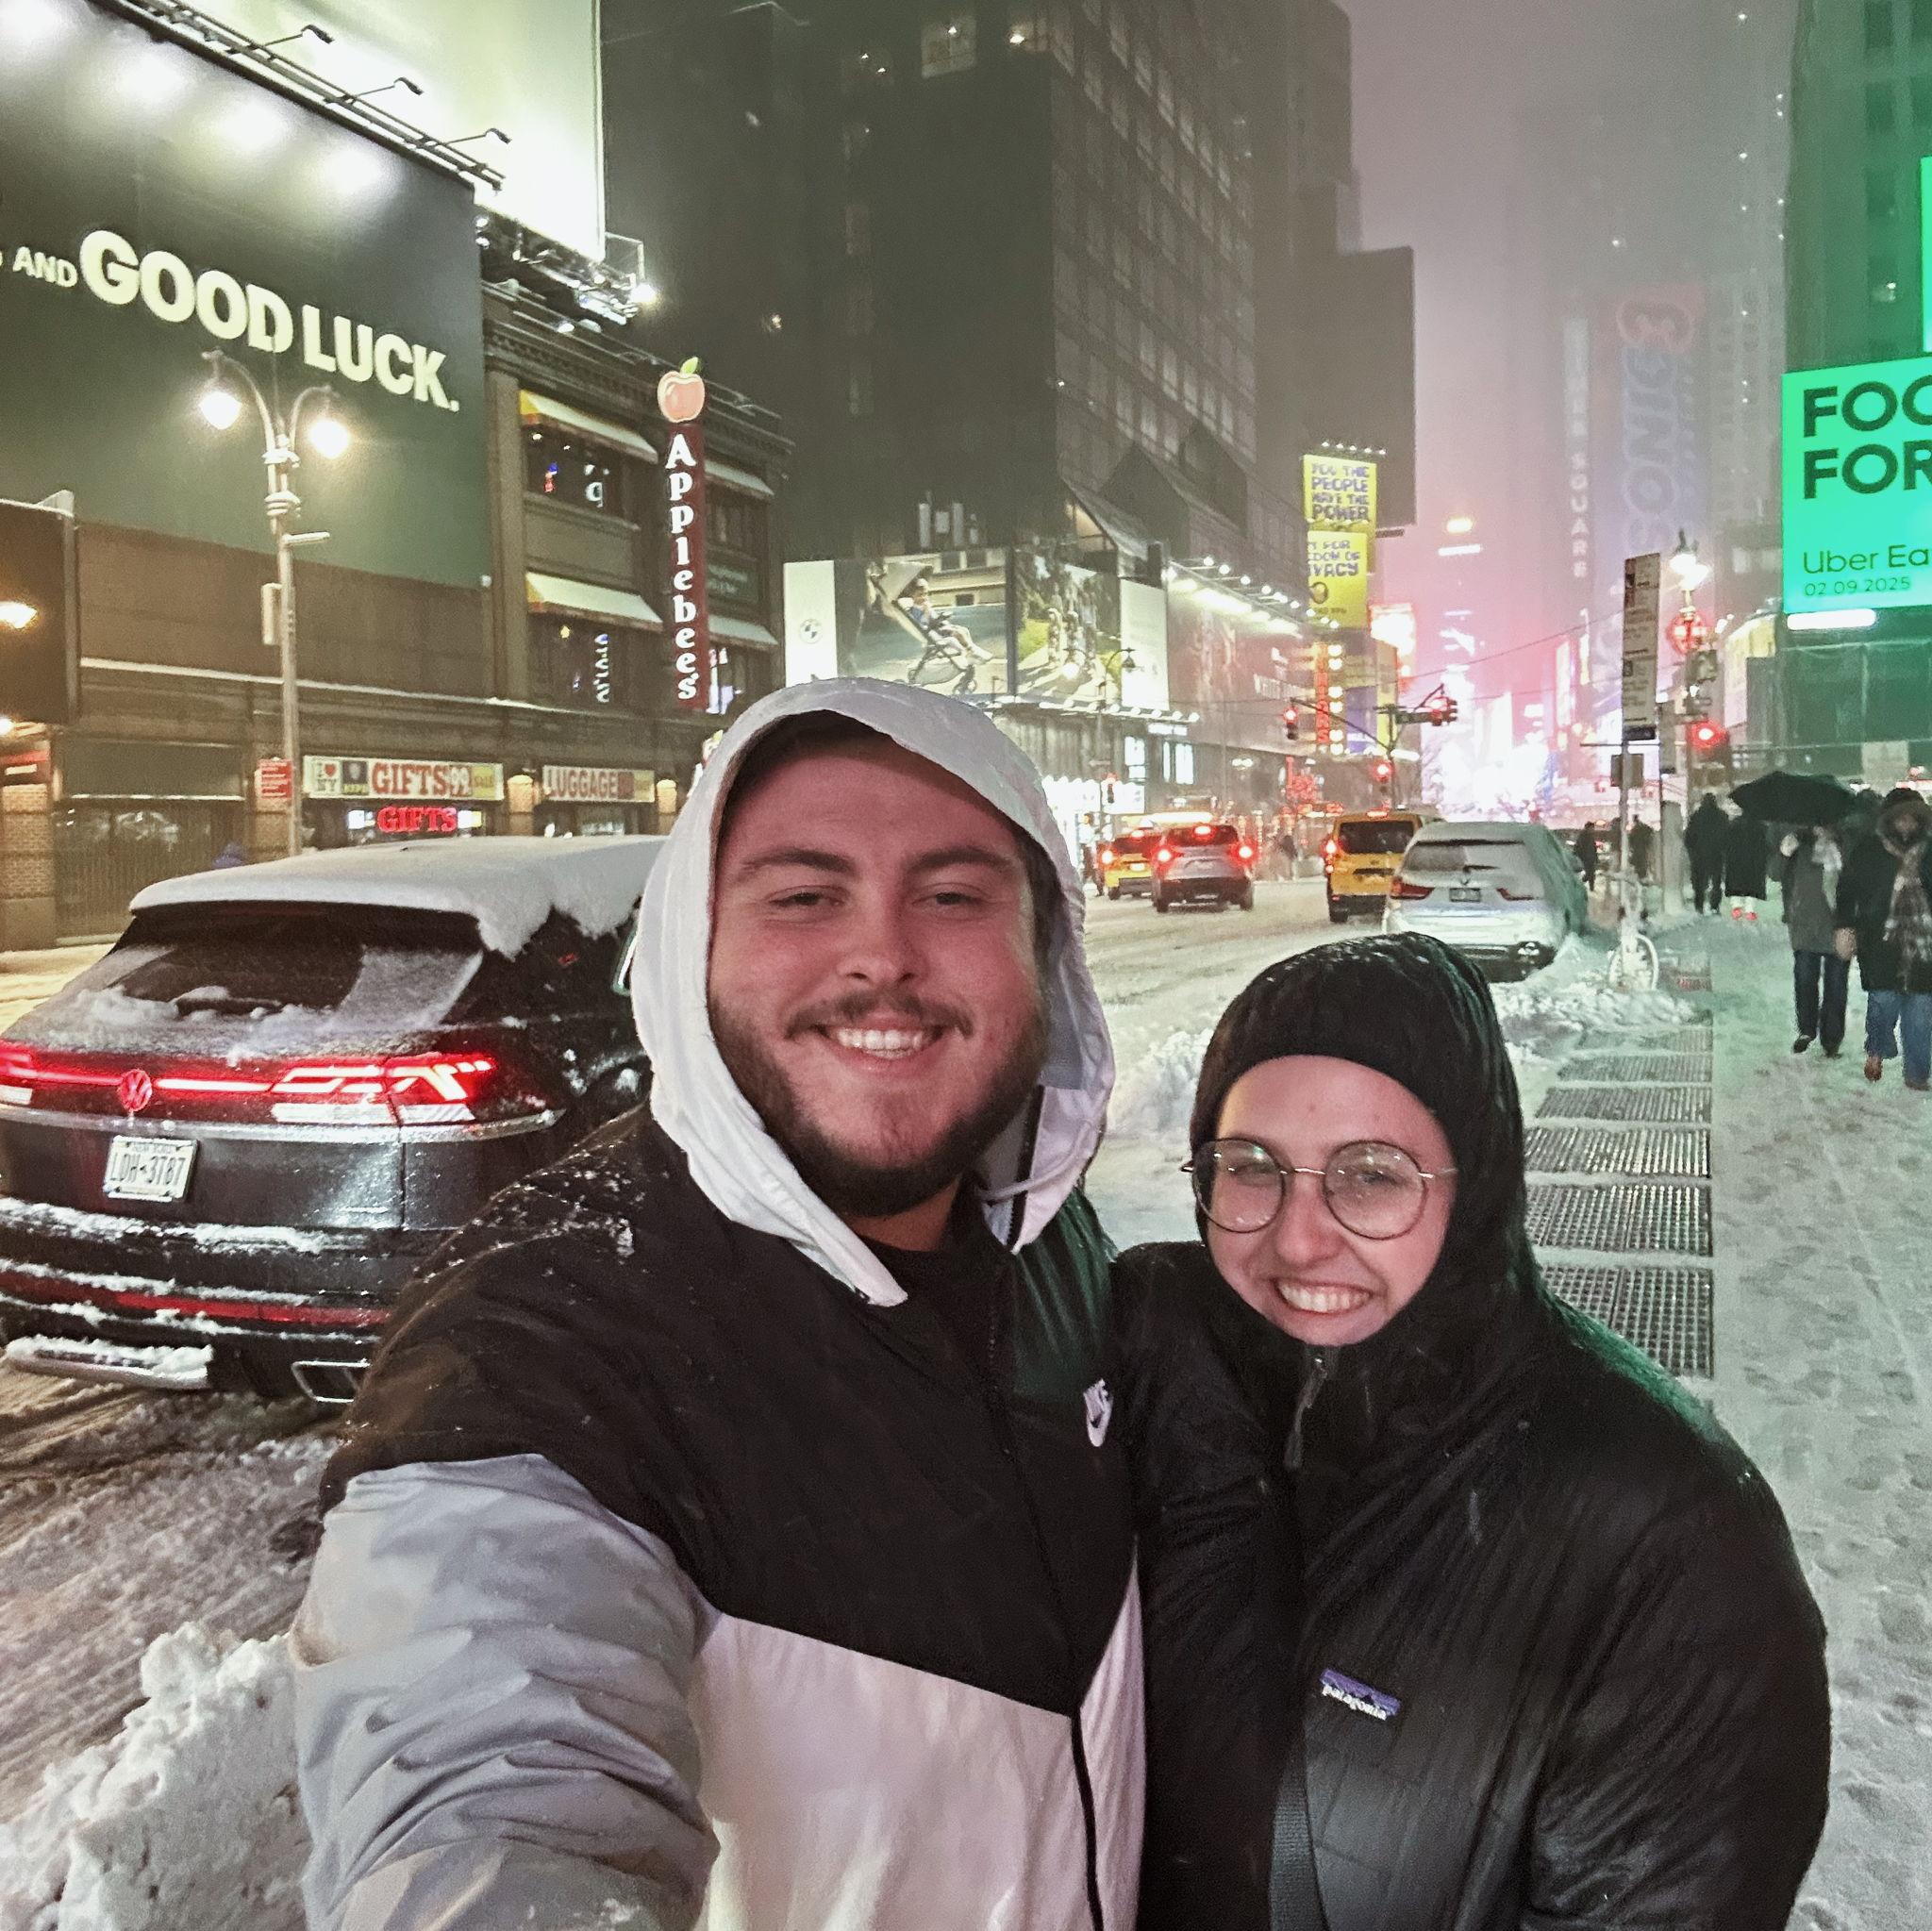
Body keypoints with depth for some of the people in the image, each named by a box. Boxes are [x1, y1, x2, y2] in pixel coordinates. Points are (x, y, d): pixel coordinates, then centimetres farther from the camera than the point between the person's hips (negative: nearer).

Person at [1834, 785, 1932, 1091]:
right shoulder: (1869, 850, 0)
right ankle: (1877, 1051, 21)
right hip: (1881, 940, -3)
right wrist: (1845, 926, -10)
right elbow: (1848, 889, -1)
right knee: (1884, 999, -8)